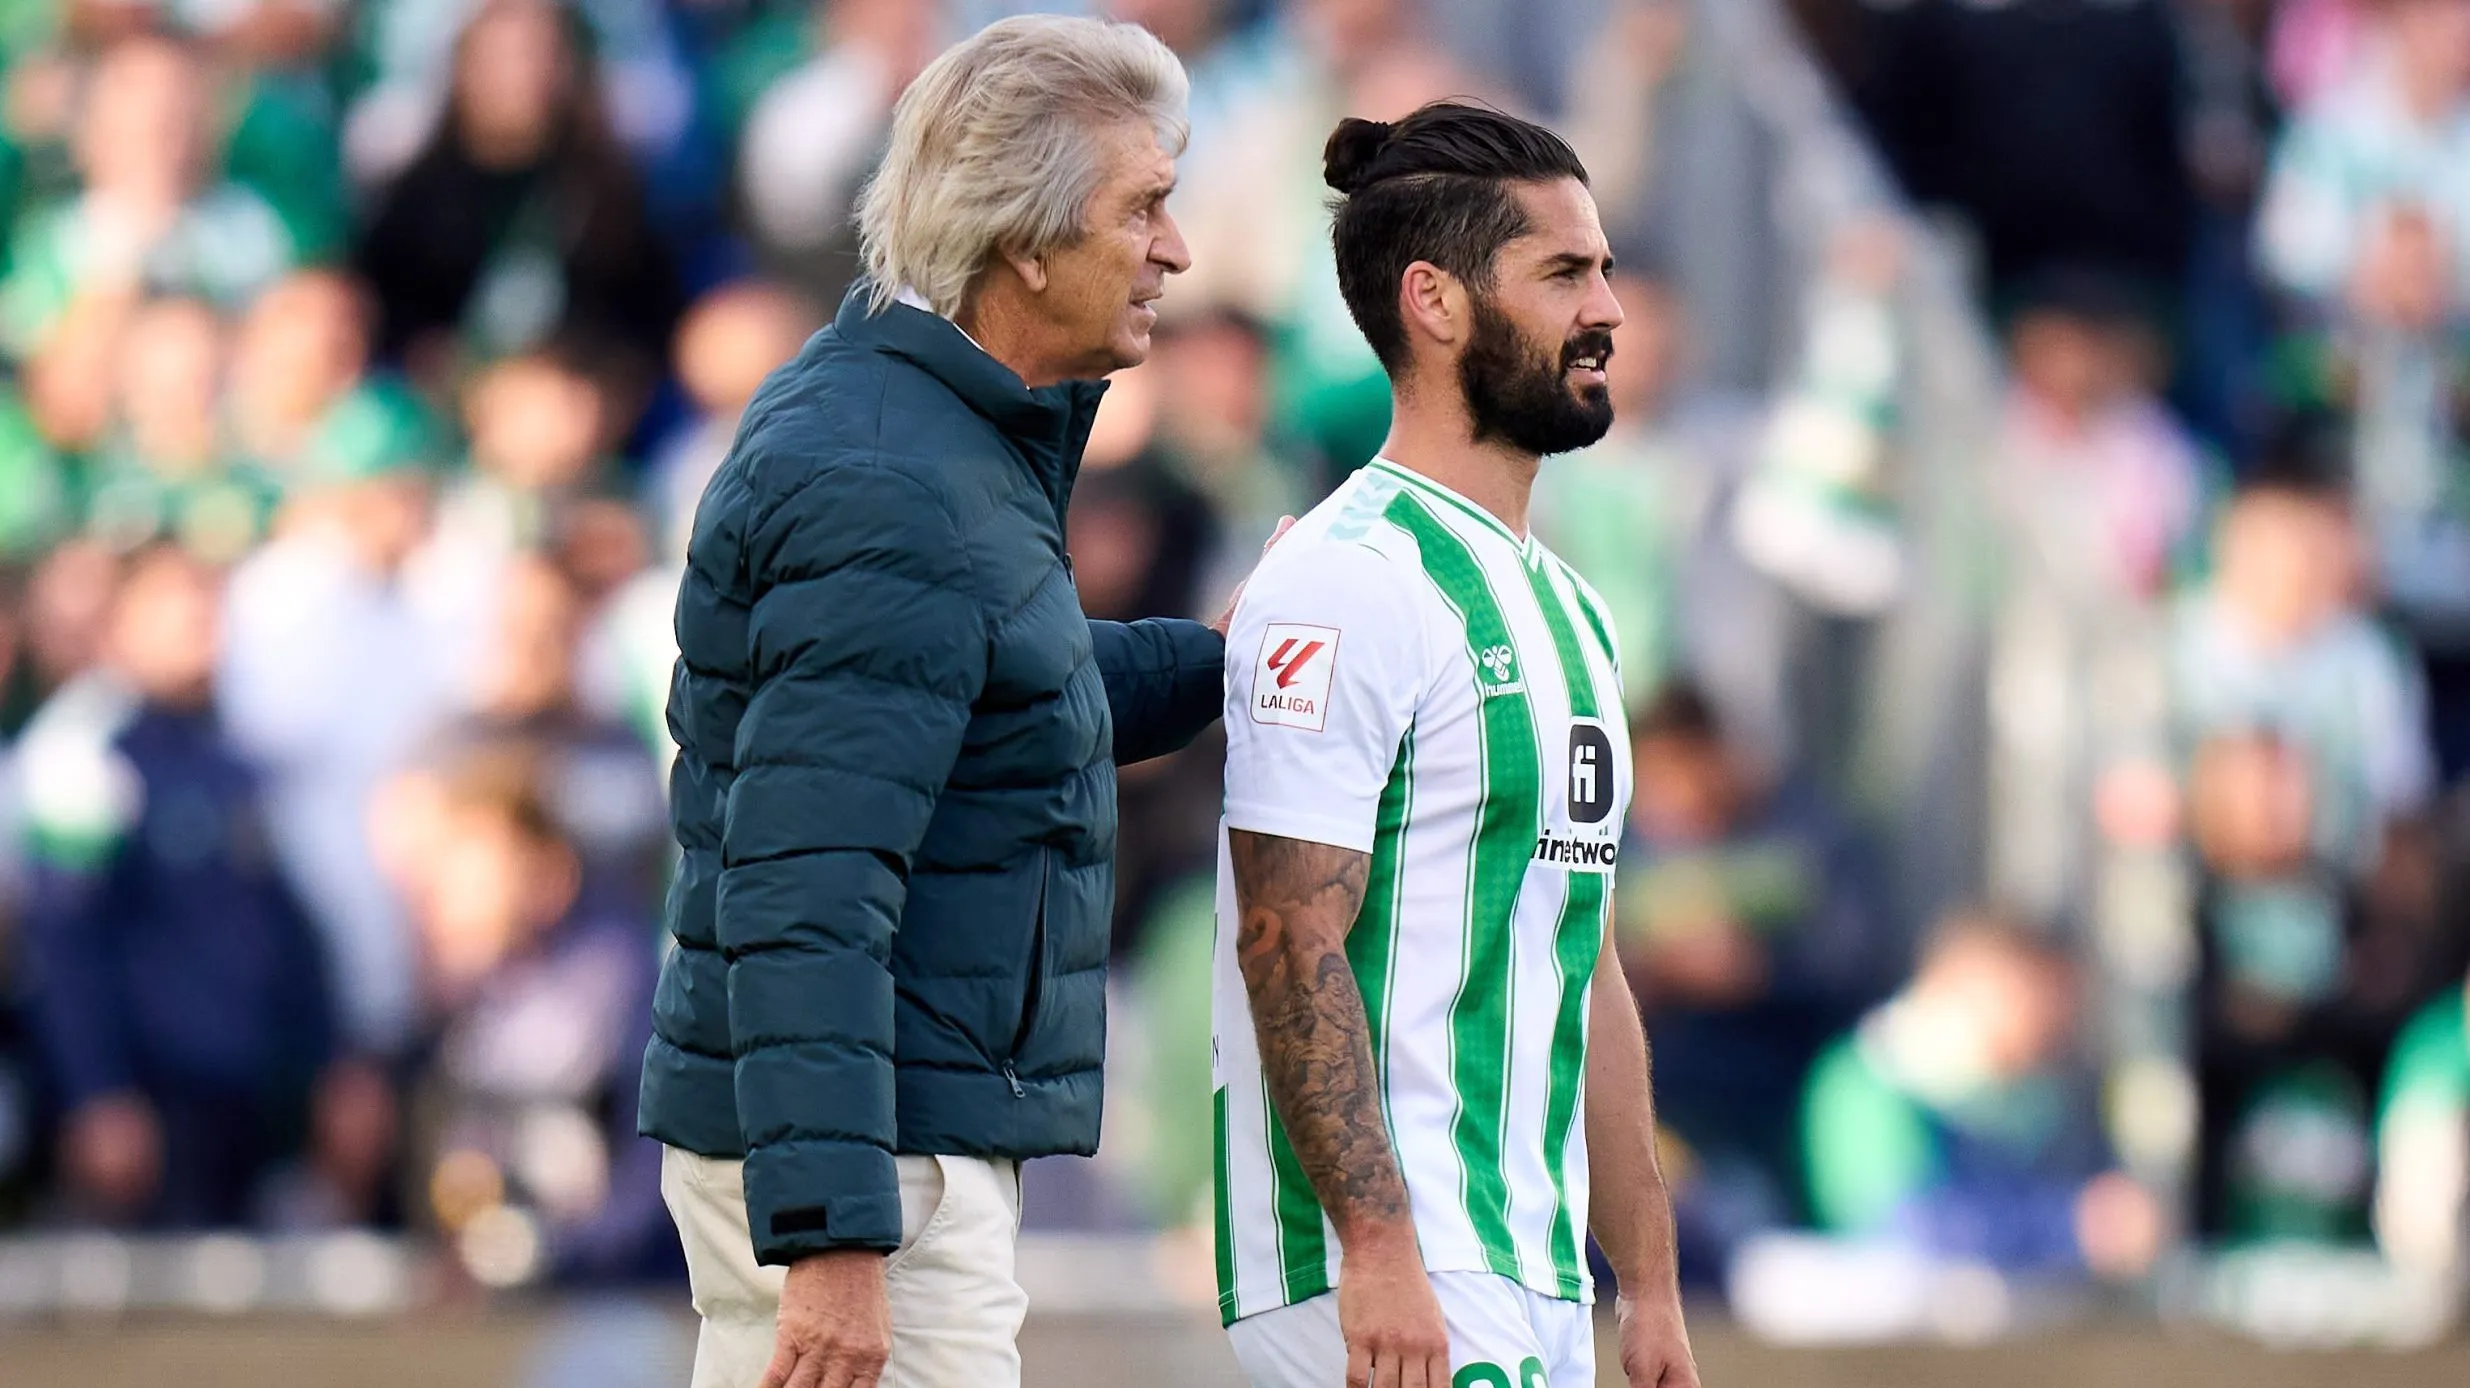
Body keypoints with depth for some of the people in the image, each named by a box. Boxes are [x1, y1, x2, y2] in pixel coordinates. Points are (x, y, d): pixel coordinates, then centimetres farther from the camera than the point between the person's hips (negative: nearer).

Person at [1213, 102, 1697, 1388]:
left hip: (1536, 1284, 9)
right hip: (1388, 1271, -9)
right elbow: (1290, 939, -17)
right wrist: (1378, 1252, -25)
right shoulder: (1348, 583, -11)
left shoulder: (1566, 609, 20)